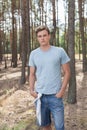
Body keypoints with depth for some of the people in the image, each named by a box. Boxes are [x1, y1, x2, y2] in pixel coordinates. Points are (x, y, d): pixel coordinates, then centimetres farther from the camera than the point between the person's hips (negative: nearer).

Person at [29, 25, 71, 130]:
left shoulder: (60, 51, -4)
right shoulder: (33, 54, 4)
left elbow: (67, 72, -1)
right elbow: (32, 74, 11)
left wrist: (62, 90, -9)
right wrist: (31, 90, -3)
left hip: (55, 96, -2)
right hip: (40, 95, 3)